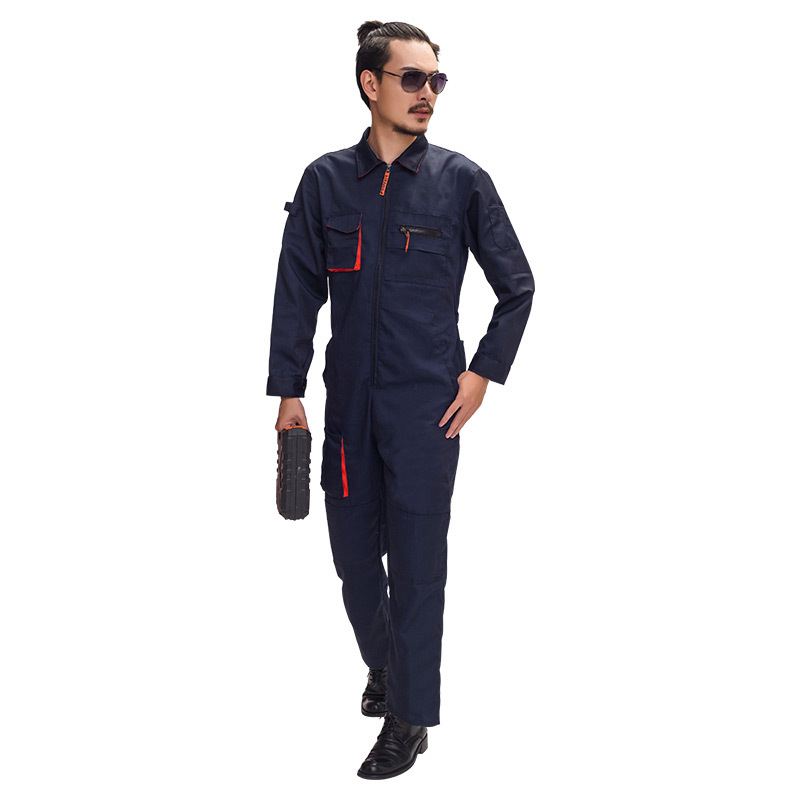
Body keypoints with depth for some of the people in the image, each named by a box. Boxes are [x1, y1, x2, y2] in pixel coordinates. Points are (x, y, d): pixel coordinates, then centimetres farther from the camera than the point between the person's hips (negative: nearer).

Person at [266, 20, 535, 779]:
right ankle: (382, 665, 40)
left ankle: (409, 717, 15)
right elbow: (298, 291, 6)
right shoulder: (325, 180, 3)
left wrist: (483, 372, -2)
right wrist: (288, 389, 2)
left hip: (428, 404, -3)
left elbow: (517, 287, 5)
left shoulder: (462, 181, -2)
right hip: (349, 400, 3)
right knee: (353, 552, 13)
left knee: (416, 561, 0)